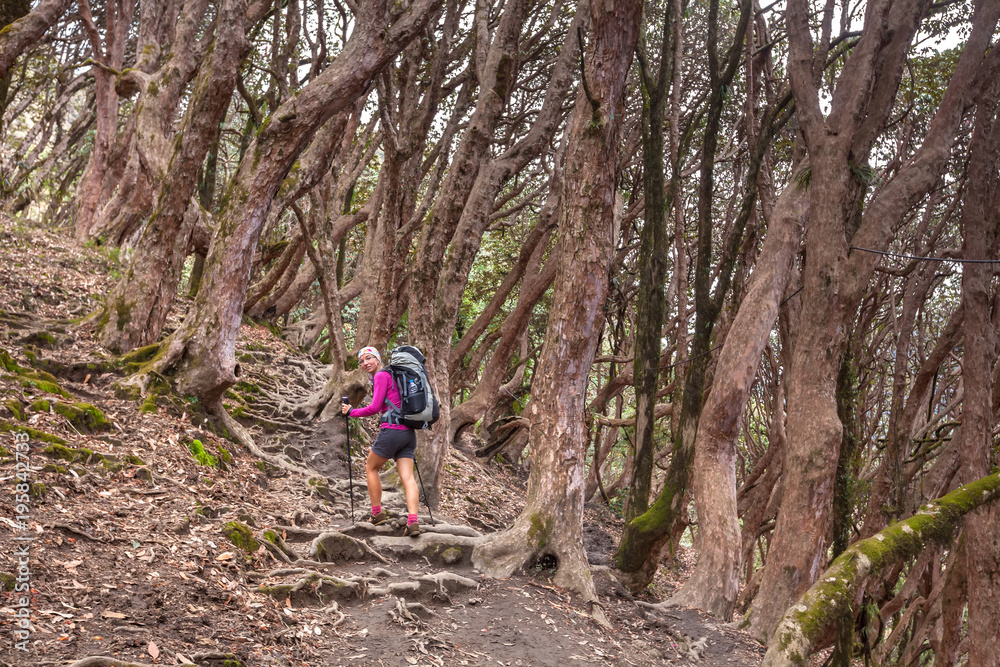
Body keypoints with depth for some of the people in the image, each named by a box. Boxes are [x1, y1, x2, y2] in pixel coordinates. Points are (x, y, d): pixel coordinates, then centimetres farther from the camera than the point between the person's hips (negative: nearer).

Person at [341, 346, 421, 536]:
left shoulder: (381, 376, -6)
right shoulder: (392, 375, 21)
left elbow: (374, 408, -11)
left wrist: (351, 412, 1)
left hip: (392, 431, -8)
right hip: (408, 433, 8)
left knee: (371, 468, 14)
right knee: (407, 477, -2)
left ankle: (377, 513, 18)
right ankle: (413, 521, -15)